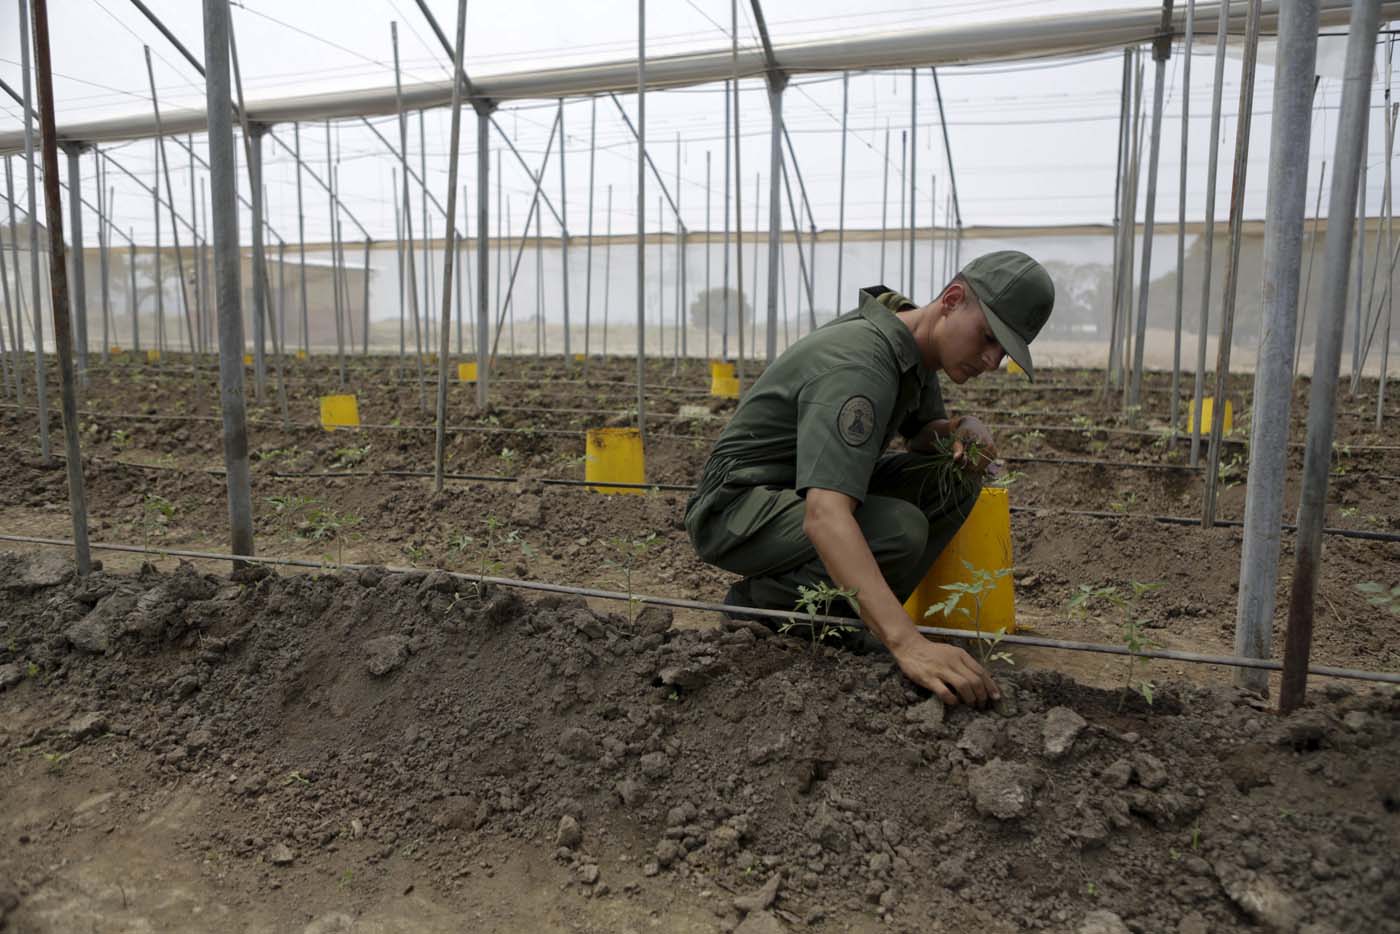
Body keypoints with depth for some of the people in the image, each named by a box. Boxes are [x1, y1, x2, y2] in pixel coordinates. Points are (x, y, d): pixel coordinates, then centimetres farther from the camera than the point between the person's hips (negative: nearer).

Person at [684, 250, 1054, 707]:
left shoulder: (914, 343, 1)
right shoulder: (859, 365, -29)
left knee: (955, 478, -3)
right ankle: (758, 603, -7)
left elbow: (922, 435, 18)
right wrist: (908, 644, -51)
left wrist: (964, 430, -8)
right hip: (735, 510, -9)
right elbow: (824, 516, -42)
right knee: (900, 530, -32)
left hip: (806, 492, 9)